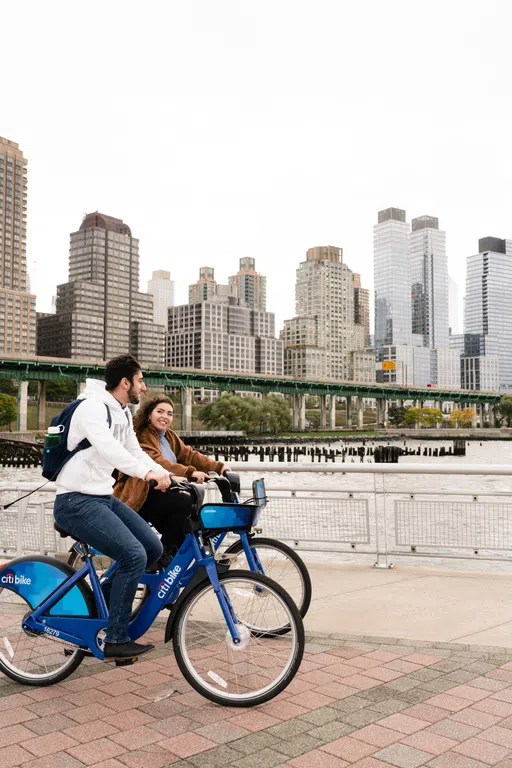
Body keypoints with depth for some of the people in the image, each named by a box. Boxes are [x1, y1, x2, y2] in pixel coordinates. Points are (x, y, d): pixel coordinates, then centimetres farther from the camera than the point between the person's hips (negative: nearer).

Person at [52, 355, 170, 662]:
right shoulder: (92, 407, -18)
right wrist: (147, 472, -47)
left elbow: (135, 451, 15)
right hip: (77, 501, -9)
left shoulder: (124, 413, 12)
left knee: (154, 547, 1)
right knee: (134, 556, -20)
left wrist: (168, 476, 1)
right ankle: (117, 641, -8)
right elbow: (106, 446, -35)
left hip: (104, 497, 9)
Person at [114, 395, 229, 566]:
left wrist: (218, 467, -13)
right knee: (185, 503, -28)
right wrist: (190, 472, -40)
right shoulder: (141, 436, -11)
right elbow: (155, 462, -27)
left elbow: (188, 455, 3)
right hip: (141, 497, -9)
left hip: (161, 494, 9)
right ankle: (163, 552, -15)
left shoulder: (171, 437, 16)